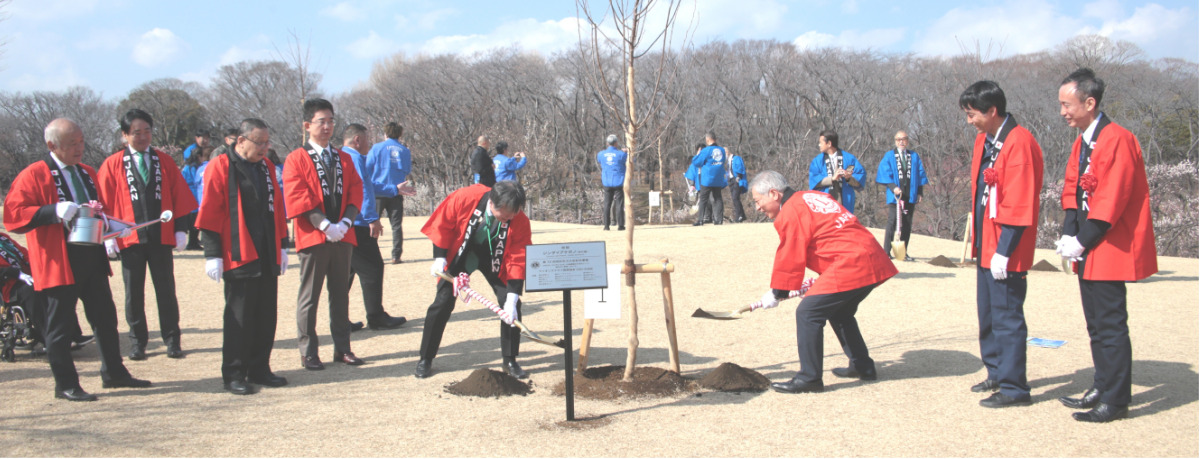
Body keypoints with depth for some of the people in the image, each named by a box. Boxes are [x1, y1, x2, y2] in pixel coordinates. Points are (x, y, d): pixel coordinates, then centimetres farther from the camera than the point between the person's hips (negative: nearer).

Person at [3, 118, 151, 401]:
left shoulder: (87, 174, 16)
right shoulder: (33, 175, -6)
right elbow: (13, 215, -14)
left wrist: (110, 225, 6)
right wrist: (54, 211, -26)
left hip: (92, 258, 7)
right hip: (58, 263, -7)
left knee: (105, 317, 13)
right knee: (60, 325, 0)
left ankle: (114, 373, 25)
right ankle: (65, 385, 10)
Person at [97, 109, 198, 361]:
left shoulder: (164, 161, 7)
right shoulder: (113, 164, 2)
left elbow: (179, 195, 6)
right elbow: (105, 202, 0)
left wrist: (180, 228, 1)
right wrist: (108, 235, -6)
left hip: (161, 236, 1)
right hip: (129, 238, -1)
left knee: (166, 290, 5)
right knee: (134, 293, 7)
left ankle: (172, 340, 14)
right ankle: (137, 342, 17)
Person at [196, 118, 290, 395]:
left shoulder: (266, 168, 13)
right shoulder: (220, 167, -6)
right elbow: (210, 214, -9)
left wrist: (282, 247, 16)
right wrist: (213, 254, -12)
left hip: (267, 258, 6)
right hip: (239, 257, -6)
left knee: (267, 315, 9)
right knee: (239, 317, 0)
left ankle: (259, 369, 20)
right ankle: (234, 375, 9)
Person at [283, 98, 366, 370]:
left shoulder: (344, 159, 13)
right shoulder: (296, 159, -2)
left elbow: (355, 192, 7)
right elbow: (297, 197, -10)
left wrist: (345, 223, -9)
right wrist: (325, 225, -17)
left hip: (342, 236, 5)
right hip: (313, 236, -5)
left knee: (340, 294, 10)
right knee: (309, 296, 0)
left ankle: (342, 348, 17)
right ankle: (308, 352, 6)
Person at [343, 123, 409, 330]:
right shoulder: (354, 158, -11)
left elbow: (366, 186, 31)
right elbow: (363, 189, -20)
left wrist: (394, 190, 38)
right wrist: (373, 218, -20)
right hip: (357, 225, -10)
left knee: (346, 270, 13)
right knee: (372, 268, -3)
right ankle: (376, 317, 1)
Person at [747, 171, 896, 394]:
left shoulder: (791, 212, -9)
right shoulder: (811, 197, 20)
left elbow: (790, 258, -6)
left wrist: (776, 293, 8)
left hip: (849, 266, -10)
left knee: (808, 313, -7)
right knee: (840, 312, 27)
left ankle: (809, 378, -4)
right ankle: (863, 367, 35)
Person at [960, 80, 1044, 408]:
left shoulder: (1019, 143, -17)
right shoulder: (984, 140, 11)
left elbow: (1018, 205, -20)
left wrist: (1003, 251, -21)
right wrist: (977, 239, 15)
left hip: (1005, 249, -9)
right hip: (986, 244, 9)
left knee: (1007, 317, -4)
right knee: (988, 314, 17)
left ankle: (1013, 387, 4)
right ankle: (997, 374, 29)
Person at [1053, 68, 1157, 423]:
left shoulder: (1117, 141, -18)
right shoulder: (1082, 143, 12)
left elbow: (1111, 201, -21)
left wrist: (1082, 242, -15)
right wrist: (1069, 234, -2)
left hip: (1109, 247, -9)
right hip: (1090, 251, 9)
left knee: (1110, 324, -4)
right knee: (1097, 323, 15)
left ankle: (1116, 401, 3)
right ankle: (1103, 389, 25)